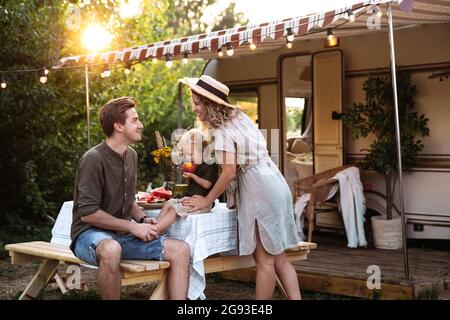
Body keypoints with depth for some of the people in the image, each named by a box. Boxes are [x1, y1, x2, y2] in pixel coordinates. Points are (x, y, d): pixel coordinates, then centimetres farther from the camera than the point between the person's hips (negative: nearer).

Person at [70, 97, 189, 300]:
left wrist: (143, 220, 1)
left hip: (123, 235, 8)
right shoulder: (93, 159, -16)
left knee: (180, 249, -9)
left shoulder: (131, 155, 10)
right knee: (111, 249, -42)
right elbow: (88, 213, -20)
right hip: (91, 234, -7)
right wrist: (132, 226, -17)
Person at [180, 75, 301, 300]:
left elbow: (229, 172, -17)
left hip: (259, 188, -9)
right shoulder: (238, 116, 13)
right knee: (278, 257, 10)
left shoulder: (222, 130, -13)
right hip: (272, 183, 9)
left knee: (264, 259, -3)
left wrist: (207, 200, -7)